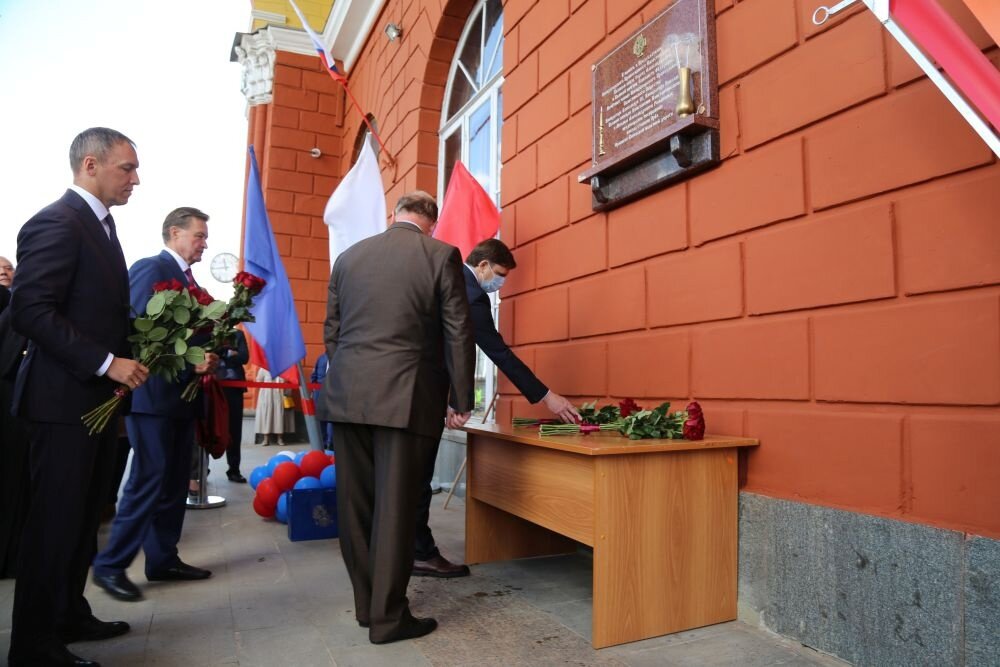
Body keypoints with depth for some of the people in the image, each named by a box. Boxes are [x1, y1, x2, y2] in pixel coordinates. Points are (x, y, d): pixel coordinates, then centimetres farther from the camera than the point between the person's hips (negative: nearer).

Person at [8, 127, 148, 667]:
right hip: (65, 398, -9)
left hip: (96, 396, 9)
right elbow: (30, 311, -22)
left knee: (83, 518, 17)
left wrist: (124, 358, 6)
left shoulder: (99, 225, 16)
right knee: (55, 521, 1)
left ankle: (69, 616, 32)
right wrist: (107, 363, -23)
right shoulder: (56, 223, -14)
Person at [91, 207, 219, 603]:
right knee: (148, 480, -5)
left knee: (175, 482, 11)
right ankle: (110, 565, 8)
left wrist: (207, 358, 0)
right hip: (154, 394, -9)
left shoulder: (187, 278, 18)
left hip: (181, 395, 9)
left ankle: (163, 559, 20)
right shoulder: (151, 269, -9)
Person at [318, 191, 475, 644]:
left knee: (356, 503, 12)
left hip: (348, 395, 5)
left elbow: (331, 331, 14)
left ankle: (366, 603, 25)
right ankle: (387, 616, 12)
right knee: (395, 504, 3)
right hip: (405, 398, -4)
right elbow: (458, 334, -4)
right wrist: (461, 400, 3)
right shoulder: (442, 255, -2)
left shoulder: (348, 256, 11)